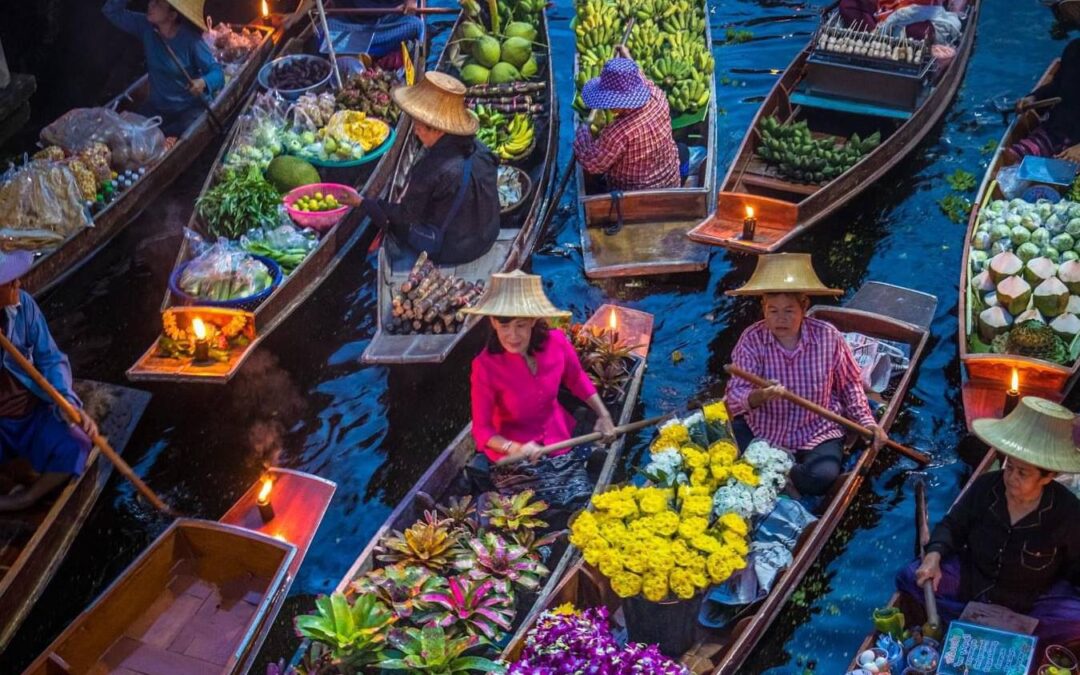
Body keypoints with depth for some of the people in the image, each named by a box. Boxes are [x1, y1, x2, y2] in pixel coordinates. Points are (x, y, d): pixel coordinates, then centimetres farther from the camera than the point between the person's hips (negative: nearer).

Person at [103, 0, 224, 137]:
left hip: (191, 108, -5)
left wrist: (203, 82, -44)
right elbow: (112, 12, -1)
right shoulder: (146, 26, -6)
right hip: (158, 107, 5)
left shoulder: (190, 39, -21)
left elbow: (217, 72, -21)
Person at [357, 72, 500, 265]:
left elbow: (406, 215, -15)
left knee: (394, 222, 12)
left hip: (451, 251, -7)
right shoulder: (479, 149, -8)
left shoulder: (433, 168, -29)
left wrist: (362, 202, -3)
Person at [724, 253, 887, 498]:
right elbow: (735, 395, -22)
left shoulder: (828, 337, -11)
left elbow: (849, 383, 7)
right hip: (762, 430, 1)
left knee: (822, 476, -27)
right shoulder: (751, 340, -14)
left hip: (817, 434, -1)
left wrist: (866, 421, -2)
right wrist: (760, 396, -43)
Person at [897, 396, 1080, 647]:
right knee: (909, 577, -18)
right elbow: (953, 525, -2)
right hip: (970, 579, 2)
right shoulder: (985, 486, -14)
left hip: (1031, 600, -2)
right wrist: (934, 555, -21)